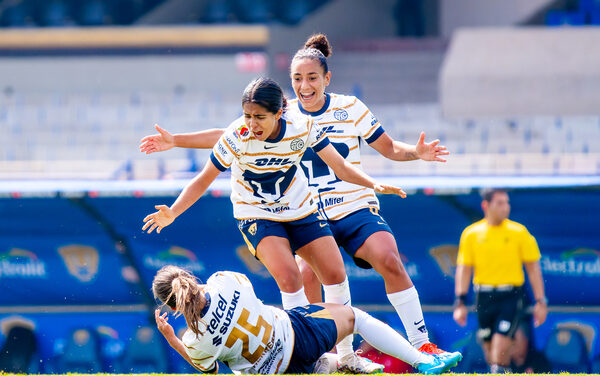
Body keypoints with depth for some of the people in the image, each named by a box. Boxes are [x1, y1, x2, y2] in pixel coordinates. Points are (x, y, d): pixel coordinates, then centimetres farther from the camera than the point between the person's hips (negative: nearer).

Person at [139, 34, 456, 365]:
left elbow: (389, 148, 6)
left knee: (389, 262, -23)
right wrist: (175, 140, 1)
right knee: (306, 274, -24)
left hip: (357, 210, -1)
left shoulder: (349, 108, -2)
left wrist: (417, 152, -16)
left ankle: (421, 343, -14)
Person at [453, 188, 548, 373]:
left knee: (501, 348, -16)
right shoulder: (471, 233, 5)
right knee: (489, 349, 7)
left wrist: (540, 302, -1)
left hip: (511, 297, -2)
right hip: (484, 298, 2)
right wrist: (460, 302, -1)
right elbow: (464, 269, 6)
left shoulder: (519, 232, 2)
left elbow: (533, 268, 4)